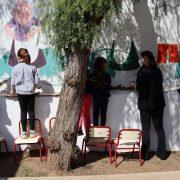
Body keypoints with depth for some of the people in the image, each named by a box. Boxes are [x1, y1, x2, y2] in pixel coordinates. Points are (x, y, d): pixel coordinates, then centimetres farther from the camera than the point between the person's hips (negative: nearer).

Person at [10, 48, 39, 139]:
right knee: (31, 111, 7)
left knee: (23, 111, 6)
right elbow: (36, 81, -1)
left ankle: (24, 132, 9)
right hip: (31, 92, 0)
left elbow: (13, 82, 5)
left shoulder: (15, 68, -4)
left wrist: (12, 90, 23)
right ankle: (32, 132, 10)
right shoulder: (32, 67, -4)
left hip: (20, 93, 0)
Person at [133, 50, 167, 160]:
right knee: (159, 128, 13)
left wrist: (135, 86, 8)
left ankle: (145, 154, 8)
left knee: (146, 129, 4)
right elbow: (160, 86, 10)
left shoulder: (142, 71, -13)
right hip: (158, 103, 5)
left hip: (145, 103, -4)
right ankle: (162, 153, 17)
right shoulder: (158, 70, 2)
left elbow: (139, 87, -15)